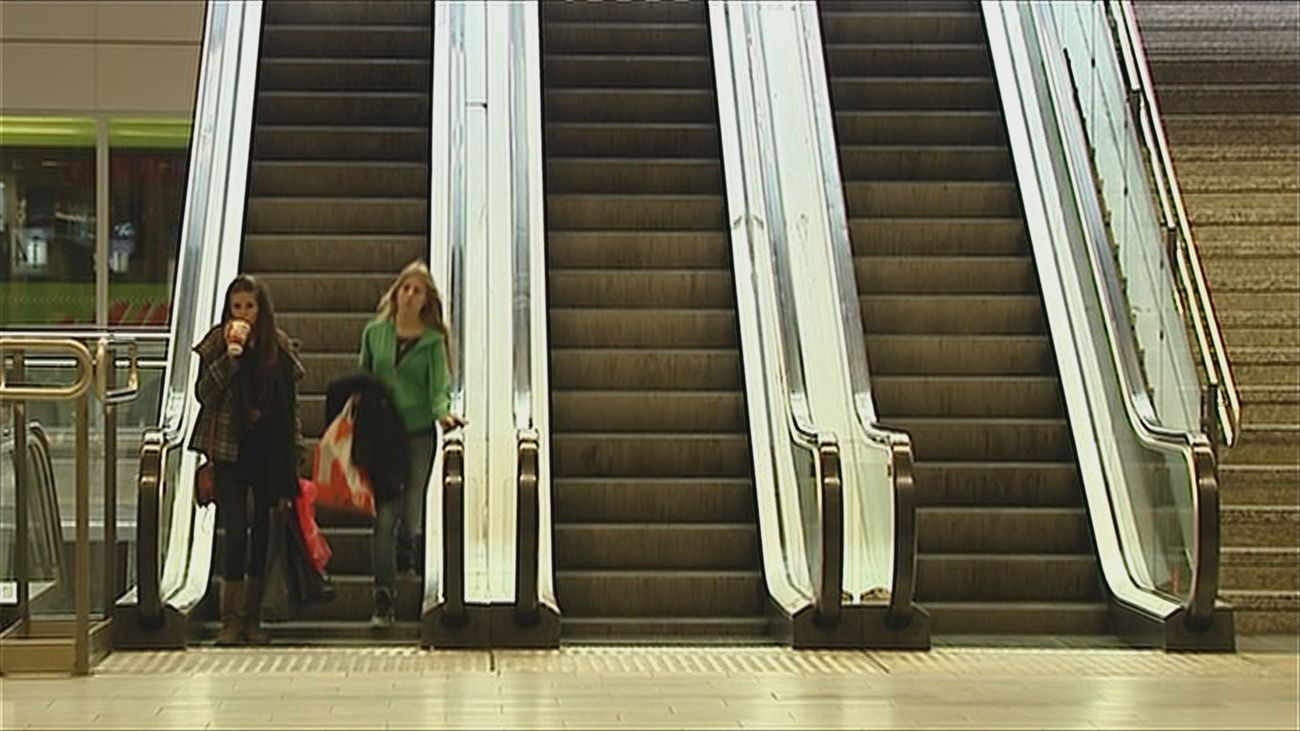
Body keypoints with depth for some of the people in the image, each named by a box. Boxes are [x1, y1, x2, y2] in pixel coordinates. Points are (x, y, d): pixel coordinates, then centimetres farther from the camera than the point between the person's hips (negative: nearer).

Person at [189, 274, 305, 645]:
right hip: (231, 451, -2)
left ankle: (253, 617, 16)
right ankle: (230, 618, 3)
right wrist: (231, 354, -18)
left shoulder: (279, 346, 5)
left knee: (263, 532, 6)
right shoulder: (216, 343, 2)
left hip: (269, 451, 2)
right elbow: (204, 393, -9)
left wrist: (291, 459, 4)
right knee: (236, 532, -6)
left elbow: (290, 404, 8)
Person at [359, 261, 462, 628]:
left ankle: (407, 557, 38)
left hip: (419, 435, -1)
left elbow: (439, 387, -7)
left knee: (411, 514, 2)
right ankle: (384, 601, 0)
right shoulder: (374, 333, 7)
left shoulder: (433, 339, 1)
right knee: (384, 517, -5)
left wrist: (442, 412, -27)